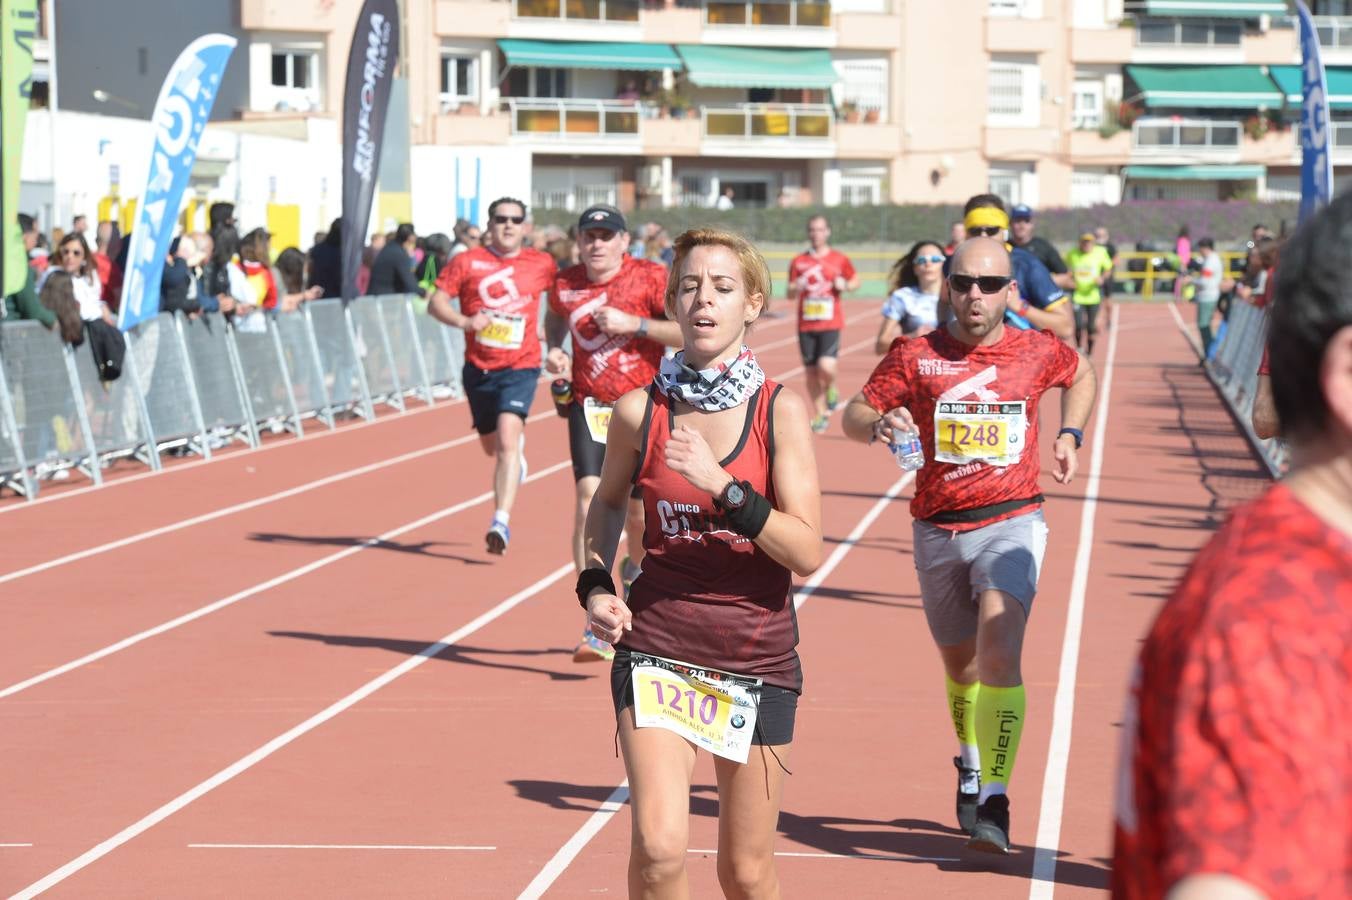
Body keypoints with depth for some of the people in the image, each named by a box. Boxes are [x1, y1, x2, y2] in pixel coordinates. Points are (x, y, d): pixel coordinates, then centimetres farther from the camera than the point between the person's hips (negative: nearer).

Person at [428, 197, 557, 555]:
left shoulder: (541, 265, 2)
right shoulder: (467, 262, -1)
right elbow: (436, 303, -3)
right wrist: (464, 321, -23)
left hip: (520, 367, -2)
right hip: (479, 368, 2)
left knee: (507, 437, -21)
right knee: (491, 445, 16)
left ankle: (501, 522, -24)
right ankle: (517, 449, 55)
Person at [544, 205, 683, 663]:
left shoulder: (651, 278, -9)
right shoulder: (564, 284, 1)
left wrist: (634, 324, -23)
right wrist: (554, 349, 4)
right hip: (588, 405, 1)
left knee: (638, 508, 9)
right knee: (590, 495, -18)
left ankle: (635, 565, 50)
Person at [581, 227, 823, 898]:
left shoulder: (780, 411, -7)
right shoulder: (639, 411, -3)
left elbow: (806, 553, -13)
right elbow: (609, 503, 19)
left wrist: (722, 487, -23)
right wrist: (594, 584, 3)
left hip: (757, 657, 0)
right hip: (656, 646, 0)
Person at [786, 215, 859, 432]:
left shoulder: (839, 260, 2)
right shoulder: (798, 262, 7)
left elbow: (856, 281, 15)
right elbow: (790, 294, 11)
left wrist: (844, 286, -7)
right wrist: (796, 288, -12)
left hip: (831, 323, -3)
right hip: (806, 324, 3)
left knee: (826, 367, -20)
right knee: (811, 372, 4)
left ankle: (831, 390, 14)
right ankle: (820, 416, 18)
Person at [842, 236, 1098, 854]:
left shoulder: (1037, 352, 1)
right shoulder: (916, 357, -2)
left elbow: (1082, 374, 24)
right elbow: (852, 415, -1)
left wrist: (1071, 435, 10)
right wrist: (880, 424, -23)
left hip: (1011, 521, -2)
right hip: (938, 529, 2)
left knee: (999, 650, -22)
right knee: (960, 664, 16)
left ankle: (993, 803, -24)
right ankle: (970, 766, 45)